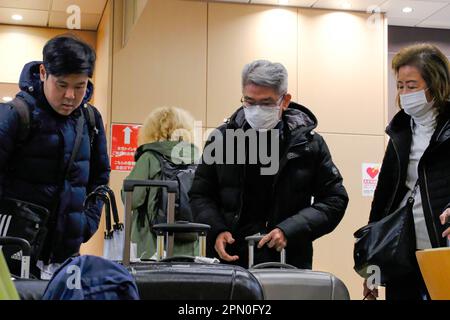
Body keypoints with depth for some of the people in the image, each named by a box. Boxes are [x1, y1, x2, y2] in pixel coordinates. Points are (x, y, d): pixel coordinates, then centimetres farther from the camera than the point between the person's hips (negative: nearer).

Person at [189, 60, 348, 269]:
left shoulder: (308, 143, -1)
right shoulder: (222, 139, 3)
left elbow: (335, 199, 2)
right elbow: (200, 195, 12)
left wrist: (289, 230, -12)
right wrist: (216, 230, -7)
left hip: (289, 263, -1)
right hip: (228, 258, 1)